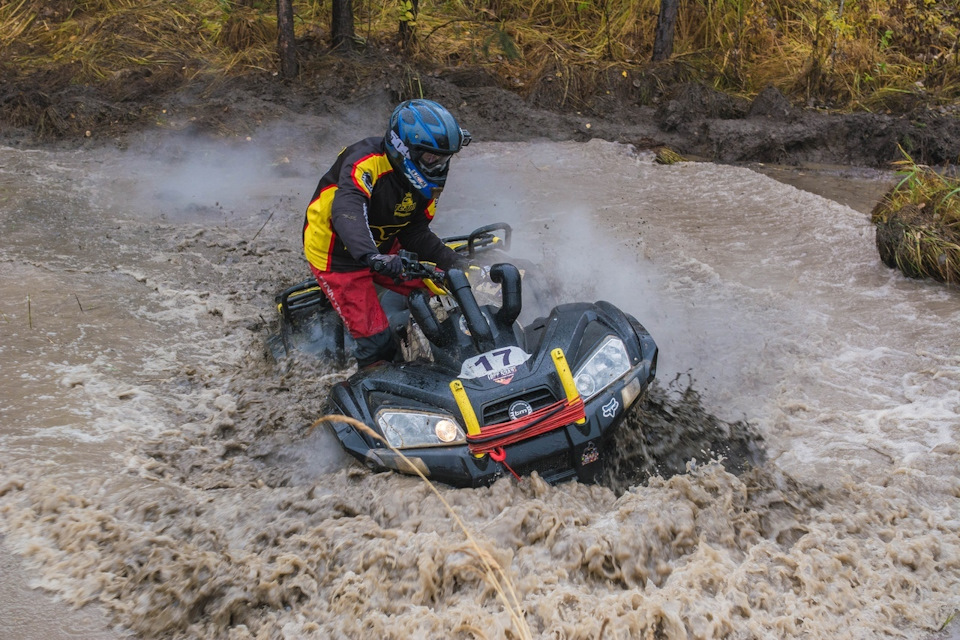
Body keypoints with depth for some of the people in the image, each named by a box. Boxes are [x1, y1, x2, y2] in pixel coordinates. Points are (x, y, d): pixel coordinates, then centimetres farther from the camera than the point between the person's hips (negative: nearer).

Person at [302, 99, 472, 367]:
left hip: (384, 249, 8)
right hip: (339, 256, -8)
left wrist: (449, 260, -18)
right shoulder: (366, 160, -31)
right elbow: (347, 210, -48)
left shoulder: (425, 180, -6)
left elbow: (415, 232, -2)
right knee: (378, 344, -13)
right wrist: (370, 255, -65)